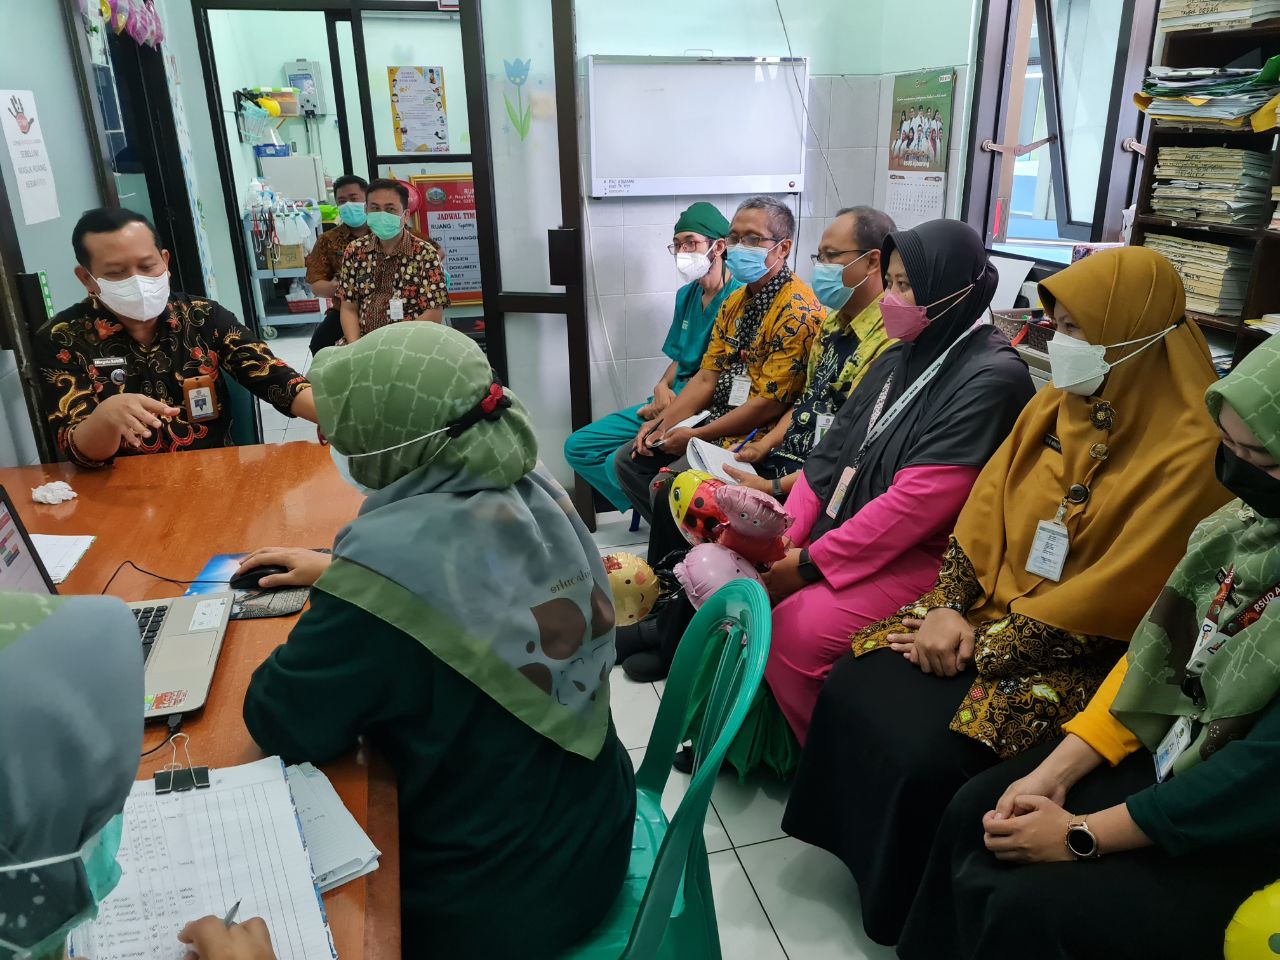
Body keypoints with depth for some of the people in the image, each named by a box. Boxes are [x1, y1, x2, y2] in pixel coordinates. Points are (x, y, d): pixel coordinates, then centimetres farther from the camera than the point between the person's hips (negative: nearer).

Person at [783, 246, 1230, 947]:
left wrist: (984, 646, -17)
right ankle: (869, 854, 14)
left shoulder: (1189, 452, -19)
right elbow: (984, 511, 5)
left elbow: (1114, 594, -20)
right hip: (992, 611, 7)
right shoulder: (1055, 404, 4)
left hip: (1080, 658, -7)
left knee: (929, 754, -21)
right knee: (853, 689, -8)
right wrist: (949, 608, -8)